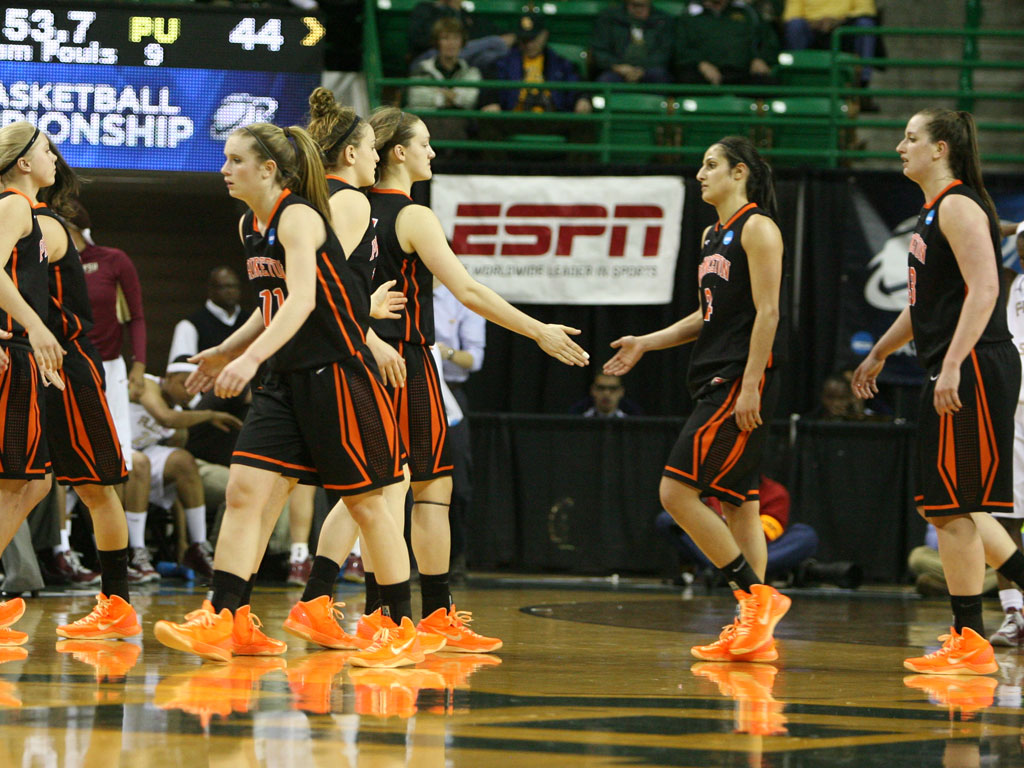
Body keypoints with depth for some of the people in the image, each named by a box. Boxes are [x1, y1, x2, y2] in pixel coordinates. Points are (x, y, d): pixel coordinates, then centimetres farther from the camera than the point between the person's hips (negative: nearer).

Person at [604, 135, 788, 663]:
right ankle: (754, 633, 7)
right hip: (714, 381, 9)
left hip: (742, 382, -9)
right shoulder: (713, 236, 19)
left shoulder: (757, 228, -8)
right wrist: (645, 343, 18)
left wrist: (751, 386, -21)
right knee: (735, 503, 7)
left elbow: (766, 312, -15)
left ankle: (757, 596, -10)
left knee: (677, 491, -13)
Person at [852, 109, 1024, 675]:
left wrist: (953, 365, -27)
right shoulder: (934, 213, 20)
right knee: (949, 506, 12)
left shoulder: (959, 207, -11)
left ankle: (969, 640, -2)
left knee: (950, 507, -6)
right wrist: (879, 354, 37)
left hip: (974, 369, -10)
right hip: (952, 375, 10)